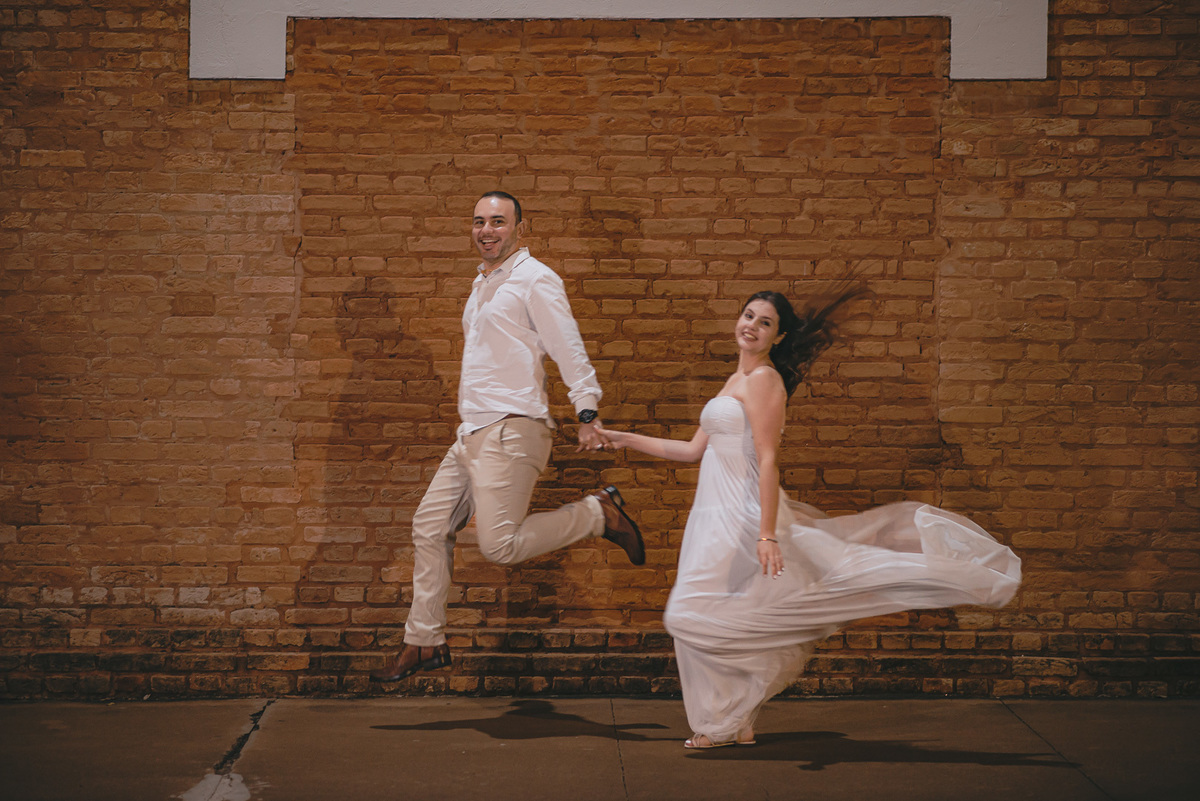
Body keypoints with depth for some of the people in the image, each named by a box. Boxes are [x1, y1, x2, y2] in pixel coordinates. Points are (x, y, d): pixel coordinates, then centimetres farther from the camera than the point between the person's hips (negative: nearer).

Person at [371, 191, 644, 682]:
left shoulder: (535, 279, -7)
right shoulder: (483, 284, 20)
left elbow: (570, 350, -13)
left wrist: (588, 414, -22)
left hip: (511, 430, -9)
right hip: (472, 433, 9)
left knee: (500, 545, -18)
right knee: (429, 526, 9)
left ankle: (599, 513, 0)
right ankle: (424, 642, 18)